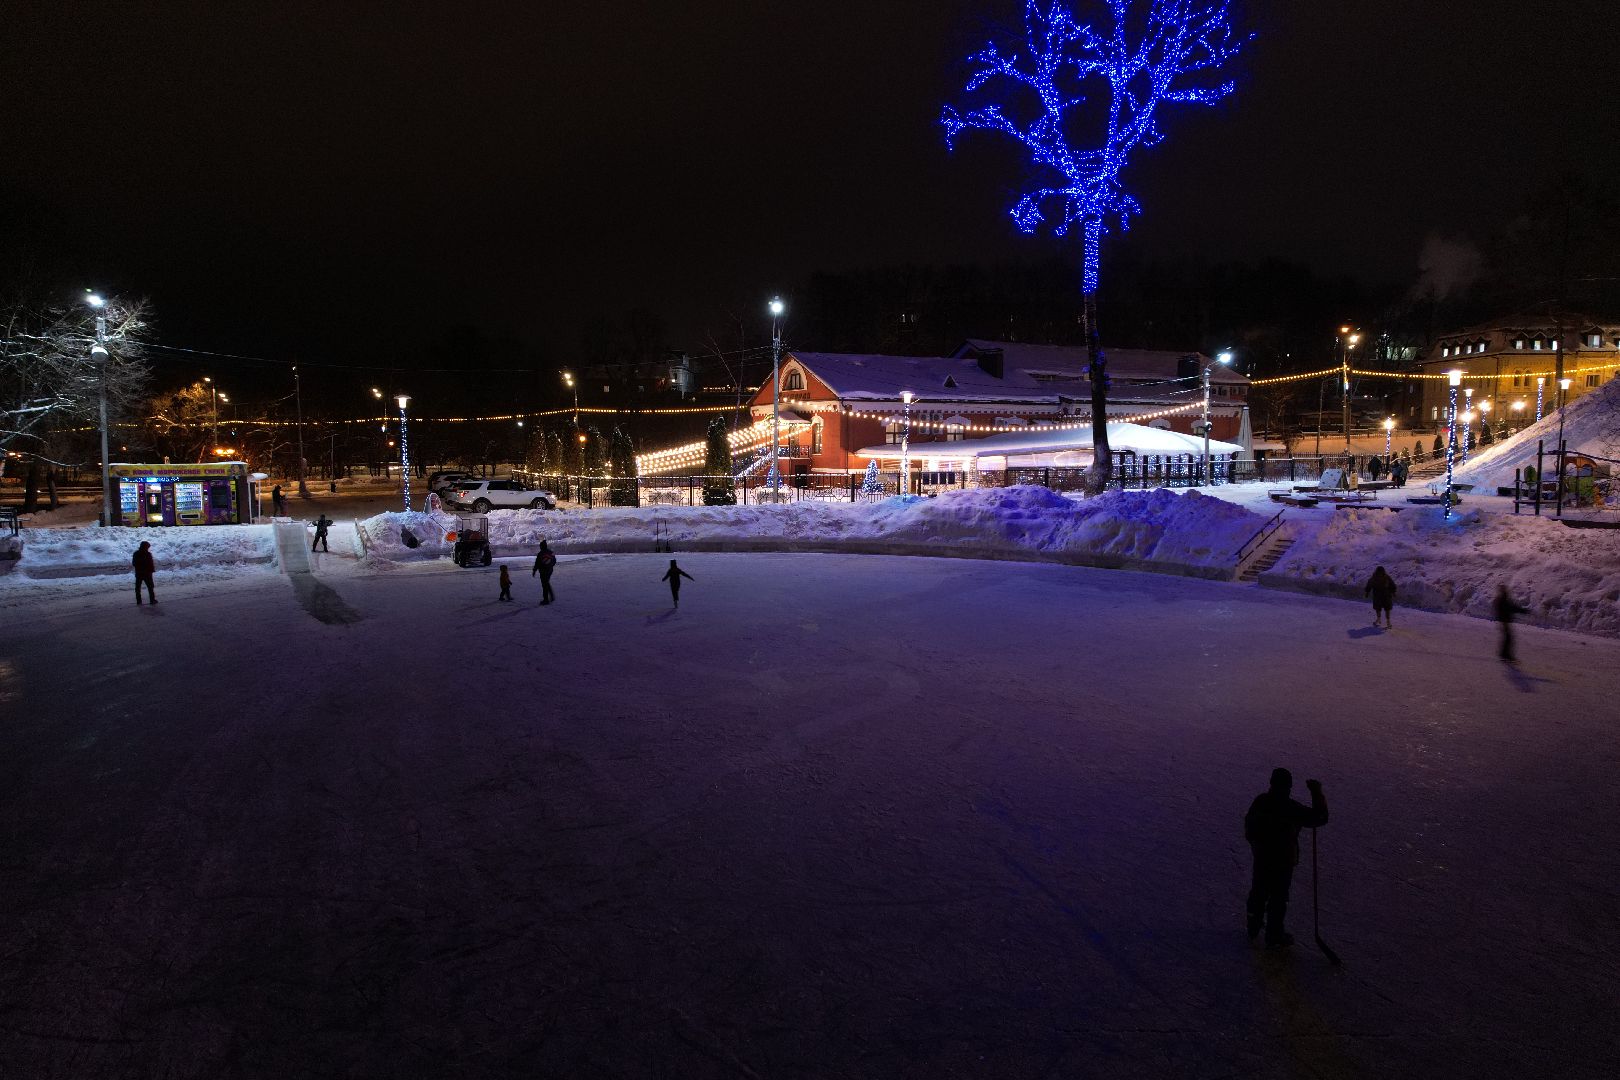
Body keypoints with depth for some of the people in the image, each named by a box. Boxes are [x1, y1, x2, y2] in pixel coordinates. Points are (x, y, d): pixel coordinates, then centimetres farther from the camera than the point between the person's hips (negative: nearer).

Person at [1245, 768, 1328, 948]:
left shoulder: (1259, 801, -6)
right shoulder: (1290, 808, -25)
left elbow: (1248, 824, 7)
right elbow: (1320, 817, -22)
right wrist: (1317, 793, -15)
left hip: (1261, 857, 6)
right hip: (1282, 861, -6)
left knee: (1258, 892, 22)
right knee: (1278, 898, 9)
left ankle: (1253, 928, 37)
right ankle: (1274, 937, 20)